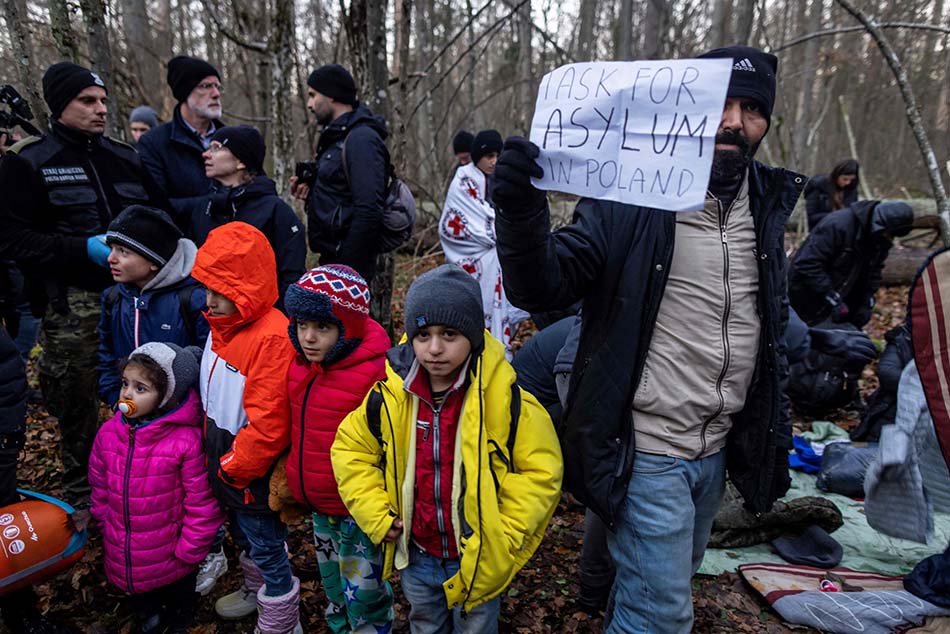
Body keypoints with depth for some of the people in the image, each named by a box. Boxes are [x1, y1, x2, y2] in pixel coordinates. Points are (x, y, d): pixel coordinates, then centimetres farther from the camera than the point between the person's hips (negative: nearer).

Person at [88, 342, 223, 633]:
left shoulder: (187, 440, -27)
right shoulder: (108, 433, -9)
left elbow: (202, 505, -20)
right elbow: (100, 488, 6)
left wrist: (188, 552, -13)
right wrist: (107, 530, 9)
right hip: (123, 561, 4)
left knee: (179, 610, 24)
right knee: (143, 609, 30)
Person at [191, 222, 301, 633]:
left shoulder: (272, 338, -30)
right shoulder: (224, 324, -1)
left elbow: (266, 425, -29)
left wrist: (233, 468, -16)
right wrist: (216, 456, 11)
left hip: (254, 473, -9)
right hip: (226, 464, 9)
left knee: (267, 546, 12)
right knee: (242, 534, 29)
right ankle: (256, 590, 54)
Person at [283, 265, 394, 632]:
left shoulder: (375, 372, -25)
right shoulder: (299, 366, -2)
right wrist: (290, 481, 17)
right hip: (317, 504, 7)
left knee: (362, 591, 9)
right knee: (333, 584, 28)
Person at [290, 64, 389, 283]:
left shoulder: (361, 139, -15)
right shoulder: (337, 137, 16)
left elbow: (368, 211, -24)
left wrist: (347, 268, -22)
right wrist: (310, 191, 5)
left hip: (347, 263, -10)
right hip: (331, 258, 10)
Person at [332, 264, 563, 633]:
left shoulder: (504, 397, -22)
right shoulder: (391, 394, -13)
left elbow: (541, 471, -15)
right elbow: (350, 450, 1)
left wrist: (504, 538, -17)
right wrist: (377, 517, -6)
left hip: (477, 559, -2)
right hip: (415, 556, 3)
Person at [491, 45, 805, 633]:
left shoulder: (766, 204, 4)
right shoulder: (630, 196, -14)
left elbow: (771, 321, 14)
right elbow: (544, 288, -21)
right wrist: (522, 210, -39)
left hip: (718, 449, 7)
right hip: (648, 449, -6)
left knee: (674, 579, 27)